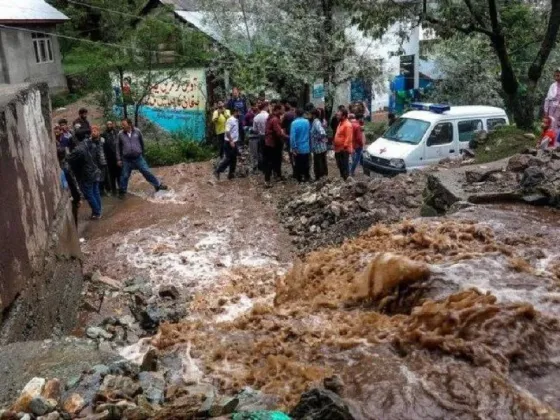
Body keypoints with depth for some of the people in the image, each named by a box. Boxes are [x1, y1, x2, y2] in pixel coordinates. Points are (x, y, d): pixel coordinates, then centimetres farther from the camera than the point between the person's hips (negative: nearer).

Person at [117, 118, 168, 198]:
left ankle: (158, 185, 12)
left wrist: (142, 154, 18)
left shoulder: (137, 131, -4)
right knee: (124, 176, 7)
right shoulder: (120, 134, -2)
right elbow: (118, 147, 6)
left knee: (147, 172, 1)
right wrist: (119, 159, 4)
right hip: (126, 159, 1)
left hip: (138, 158, -1)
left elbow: (142, 143, 10)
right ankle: (122, 192, 22)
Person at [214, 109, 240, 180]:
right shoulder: (230, 120, -16)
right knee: (228, 158, -6)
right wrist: (231, 141, -26)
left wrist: (236, 141, 16)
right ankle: (217, 171, -1)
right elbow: (227, 131, -23)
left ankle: (231, 174, 18)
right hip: (230, 142, -9)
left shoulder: (236, 120, 12)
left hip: (234, 142, 9)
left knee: (233, 159, 12)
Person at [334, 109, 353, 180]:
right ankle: (341, 177, 26)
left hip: (344, 150, -10)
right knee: (339, 165, 16)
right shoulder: (340, 123, 15)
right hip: (338, 149, 10)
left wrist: (345, 146, -25)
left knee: (344, 165, -3)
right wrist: (335, 146, 19)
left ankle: (345, 179, 2)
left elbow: (348, 138, -22)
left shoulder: (347, 125, -16)